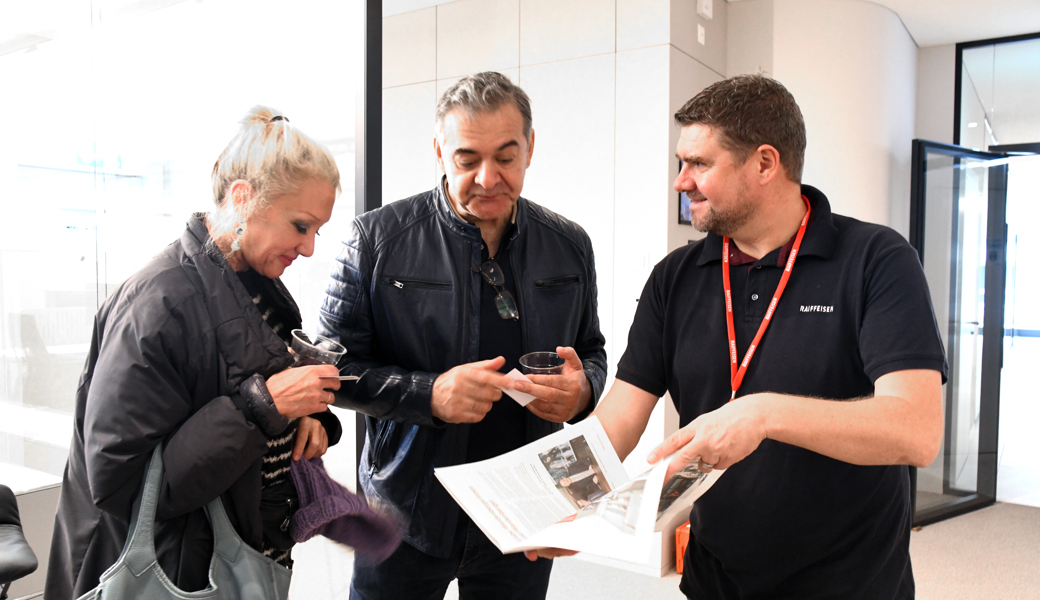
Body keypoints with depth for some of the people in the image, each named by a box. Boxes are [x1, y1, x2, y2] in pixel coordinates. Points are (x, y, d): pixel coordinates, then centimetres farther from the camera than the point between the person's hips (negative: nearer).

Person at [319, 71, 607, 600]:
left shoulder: (570, 245, 0)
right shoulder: (377, 239, -10)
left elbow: (591, 352, 11)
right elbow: (336, 366, -7)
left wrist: (582, 389, -13)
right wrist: (429, 393, -24)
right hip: (407, 512, -2)